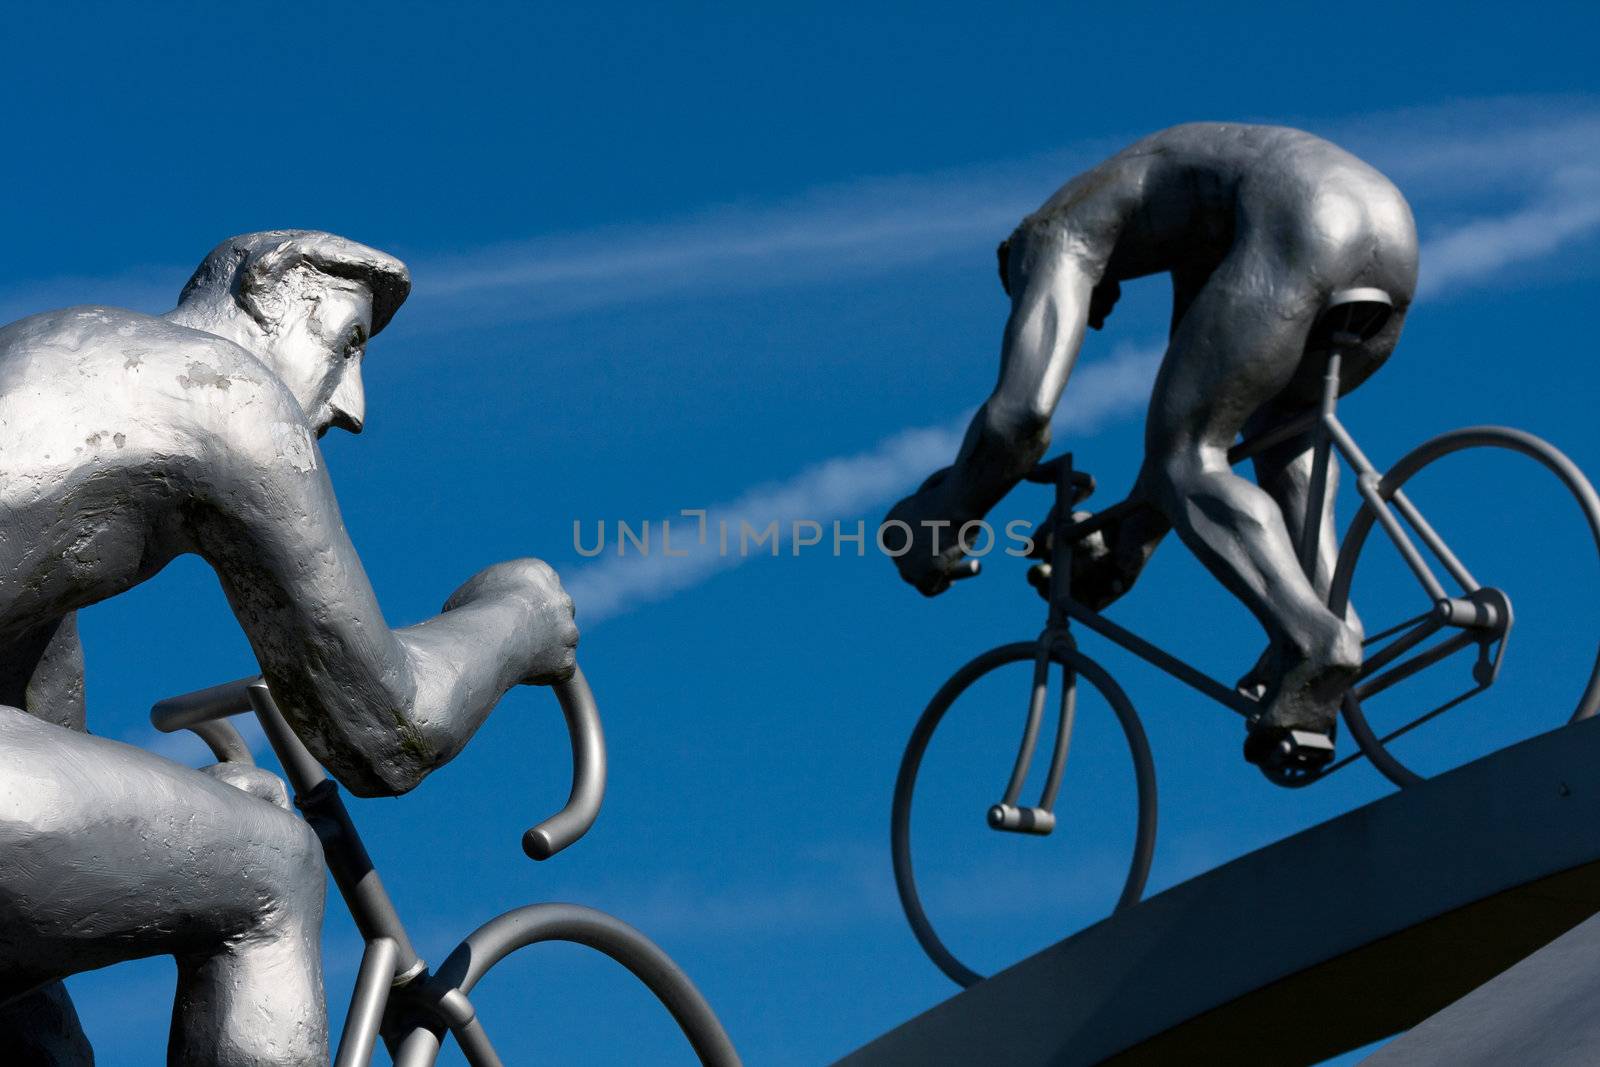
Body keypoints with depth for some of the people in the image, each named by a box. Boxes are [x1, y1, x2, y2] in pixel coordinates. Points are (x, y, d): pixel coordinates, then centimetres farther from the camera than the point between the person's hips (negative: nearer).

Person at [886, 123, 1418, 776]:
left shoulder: (1055, 235, 15)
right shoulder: (1190, 229, 41)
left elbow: (1020, 414, 0)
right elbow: (1192, 411, 45)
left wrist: (936, 531, 14)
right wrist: (1125, 548, 49)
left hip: (1302, 232, -8)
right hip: (1391, 218, 8)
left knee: (1184, 462, 1)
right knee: (1282, 422, 32)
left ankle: (1313, 639, -22)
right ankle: (1323, 602, 8)